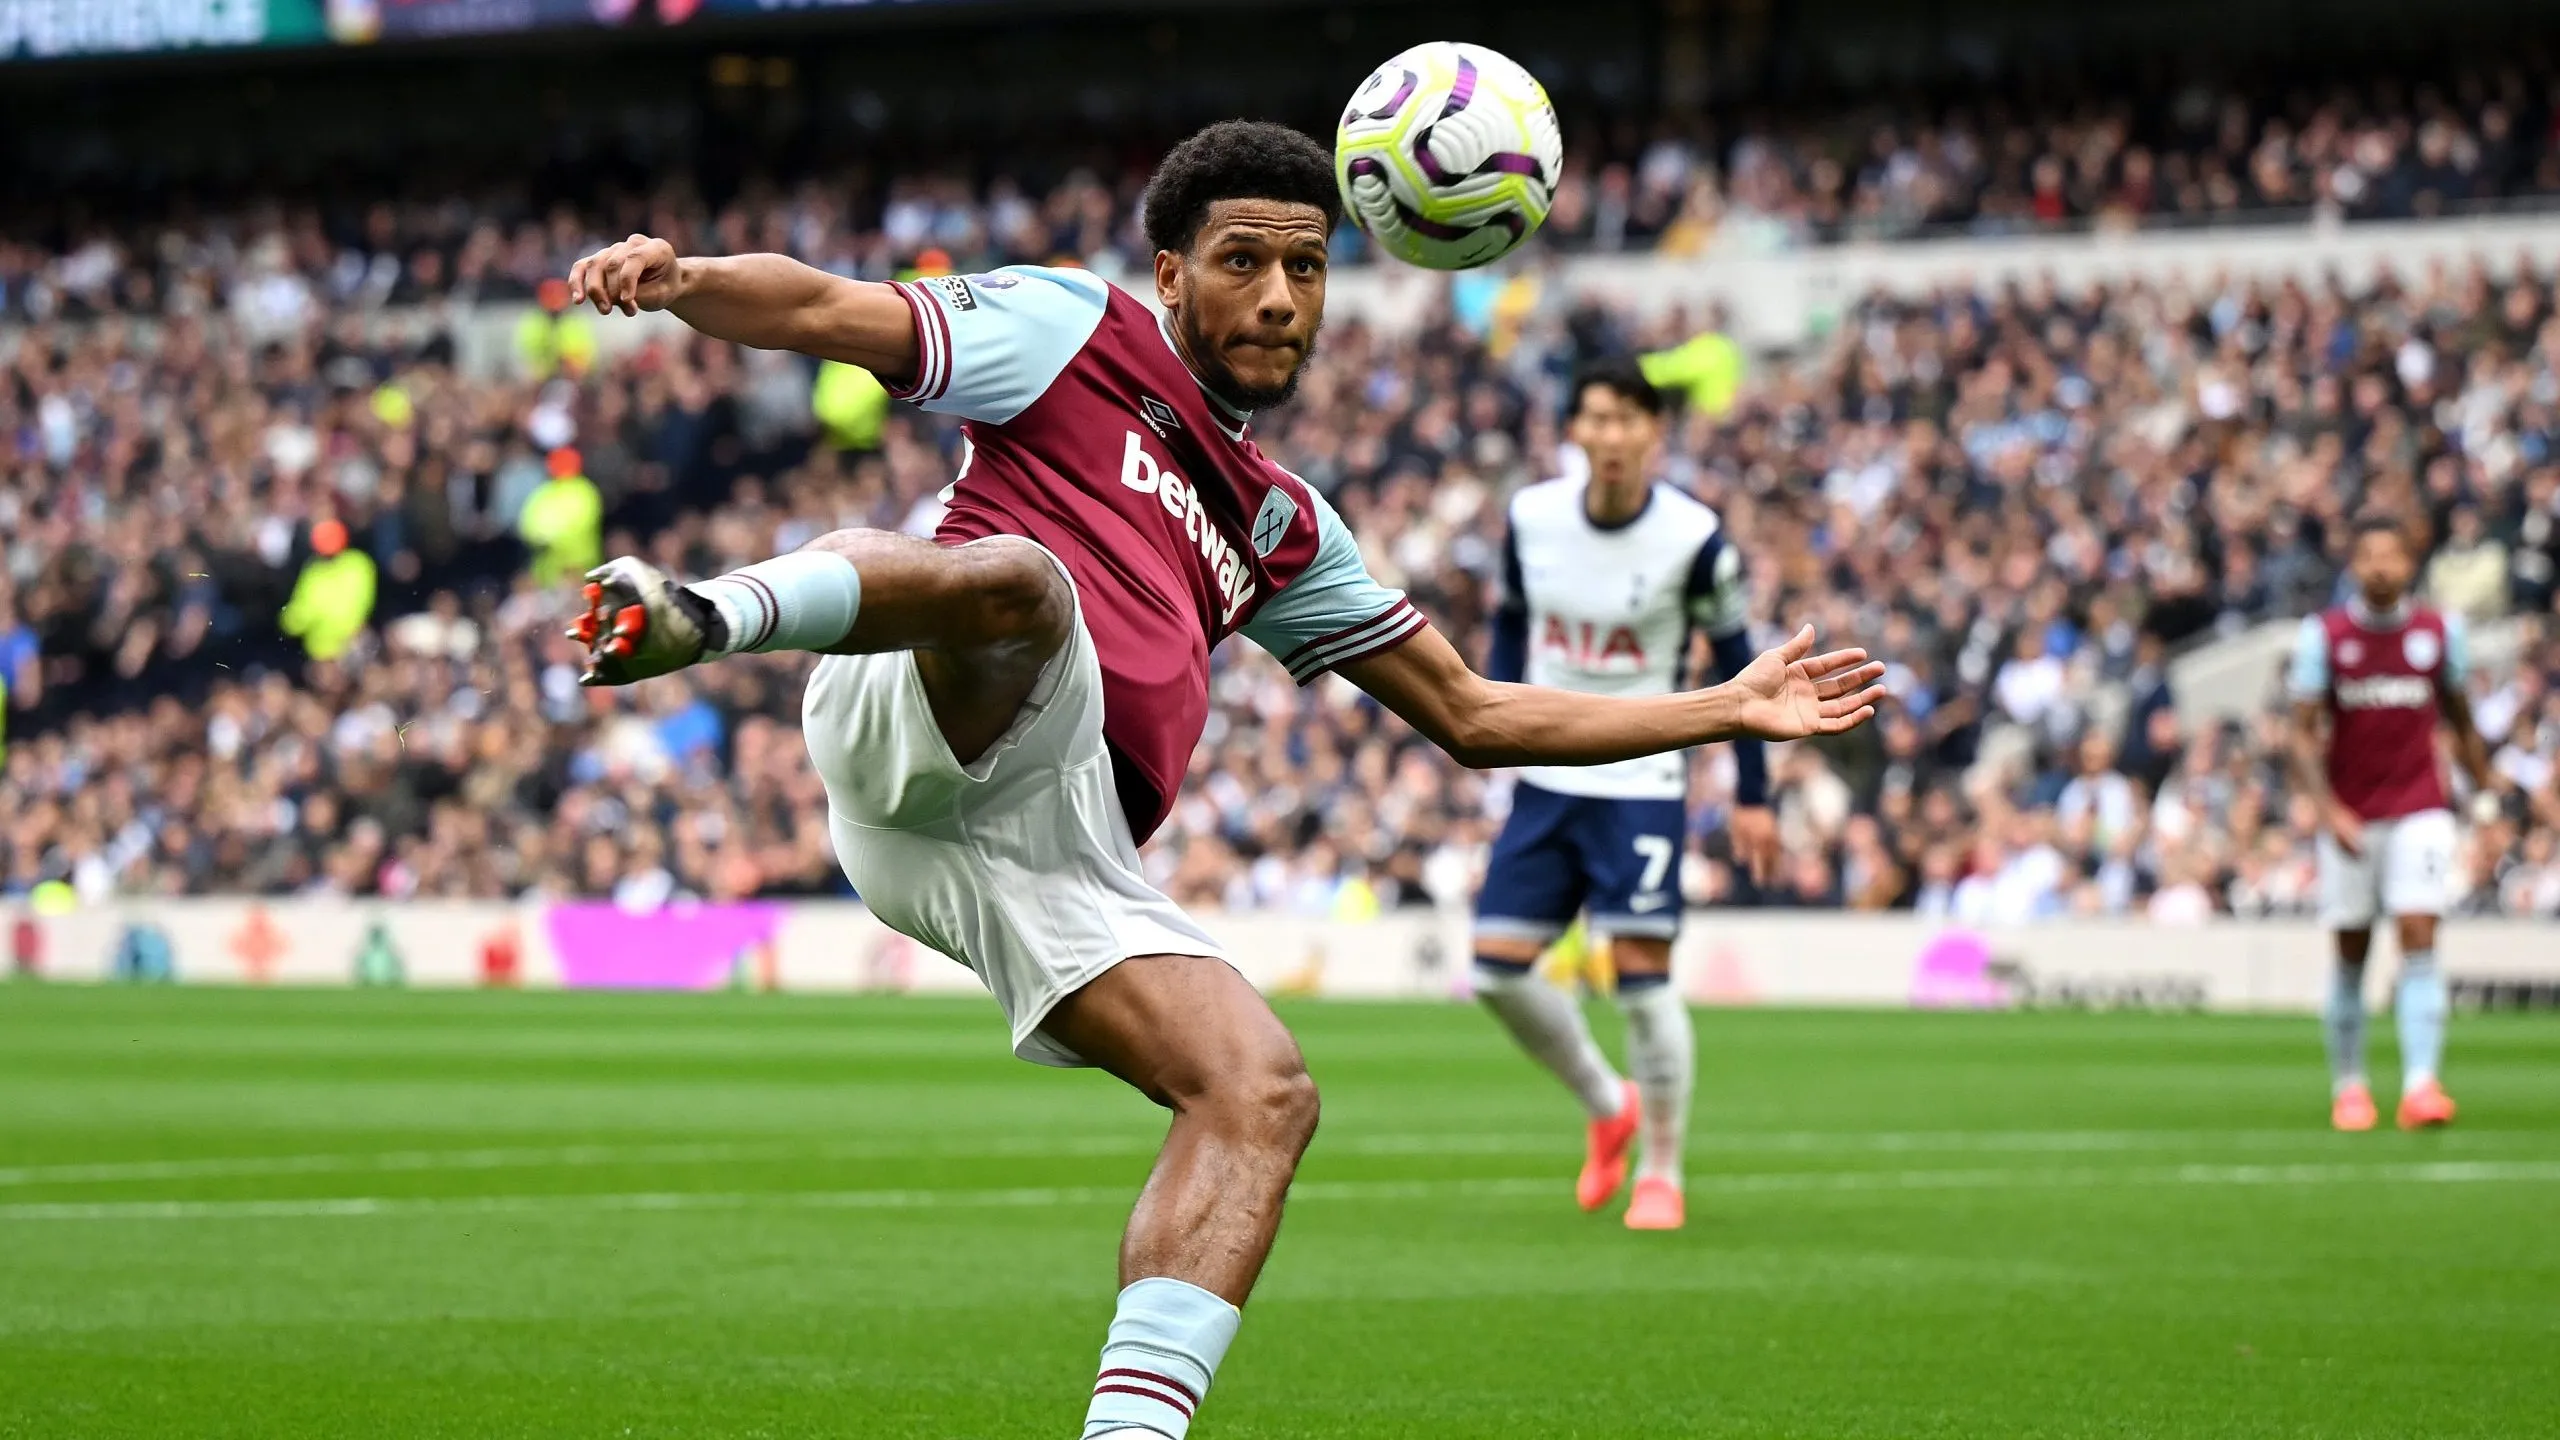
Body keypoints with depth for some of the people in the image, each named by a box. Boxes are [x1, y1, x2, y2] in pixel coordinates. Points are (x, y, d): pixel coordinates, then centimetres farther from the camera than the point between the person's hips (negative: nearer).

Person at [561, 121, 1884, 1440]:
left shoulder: (1283, 528, 36)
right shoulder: (1077, 328, 19)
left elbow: (1472, 714, 41)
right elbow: (825, 313, 7)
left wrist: (1731, 708, 38)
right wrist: (680, 277, -15)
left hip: (1061, 851, 6)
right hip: (939, 716, -6)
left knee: (1262, 1094, -11)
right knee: (1019, 578, -39)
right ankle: (692, 621, -61)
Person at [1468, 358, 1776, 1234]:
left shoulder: (1693, 539, -12)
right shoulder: (1531, 518, -2)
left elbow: (1735, 662, -1)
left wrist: (1752, 797, 0)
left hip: (1641, 783, -4)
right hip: (1546, 778, 4)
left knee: (1642, 973, -11)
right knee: (1498, 966, -2)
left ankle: (1661, 1173, 5)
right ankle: (1608, 1106, 23)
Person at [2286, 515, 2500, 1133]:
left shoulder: (2439, 630, 3)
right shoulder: (2323, 635, -3)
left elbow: (2460, 720, 15)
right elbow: (2303, 734, -4)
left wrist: (2487, 792, 12)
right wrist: (2328, 809, -15)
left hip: (2420, 813, 1)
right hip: (2350, 817, 0)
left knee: (2419, 940, -13)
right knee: (2350, 956, 4)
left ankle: (2421, 1084, -19)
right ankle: (2348, 1087, 16)